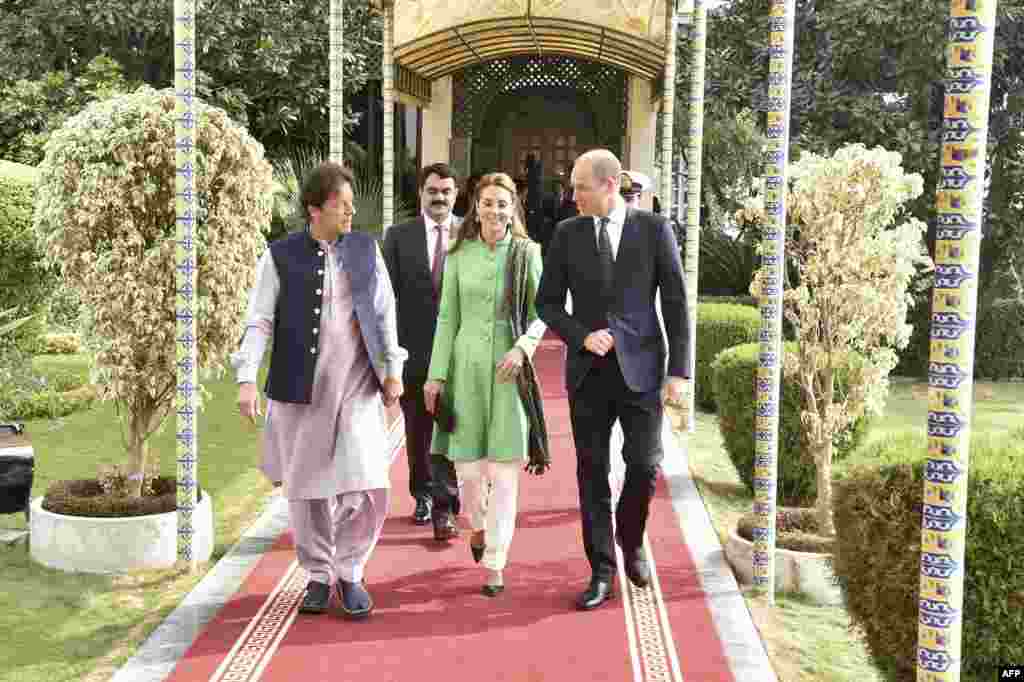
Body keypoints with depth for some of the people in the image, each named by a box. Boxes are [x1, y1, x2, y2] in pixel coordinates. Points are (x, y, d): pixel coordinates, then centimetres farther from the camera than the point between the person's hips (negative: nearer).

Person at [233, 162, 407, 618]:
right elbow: (259, 321, -3)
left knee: (369, 487, -7)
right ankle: (318, 575, 28)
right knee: (306, 489, 8)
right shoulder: (280, 256, -1)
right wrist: (247, 379, -14)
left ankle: (349, 572, 15)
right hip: (300, 389, -1)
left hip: (357, 385, 1)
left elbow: (384, 311, 10)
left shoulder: (366, 249, 7)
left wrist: (393, 369, 6)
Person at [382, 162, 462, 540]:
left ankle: (444, 507, 3)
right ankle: (423, 494, 33)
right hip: (413, 349, 2)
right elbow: (387, 293, 3)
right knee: (417, 429, 15)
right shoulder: (399, 236, 4)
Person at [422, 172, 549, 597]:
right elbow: (447, 319, 7)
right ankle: (479, 525, 37)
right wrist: (436, 375, 3)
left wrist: (523, 346, -16)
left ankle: (495, 563, 12)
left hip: (509, 370, -1)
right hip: (466, 367, 1)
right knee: (468, 467, 4)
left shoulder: (526, 253, 1)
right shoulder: (459, 255, 5)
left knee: (504, 472, -2)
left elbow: (542, 312, 3)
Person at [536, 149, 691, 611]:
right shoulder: (567, 234, 3)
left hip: (640, 368, -1)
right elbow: (547, 301, 8)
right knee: (592, 472, 4)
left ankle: (631, 542, 29)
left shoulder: (654, 229, -1)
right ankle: (602, 572, 16)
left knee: (644, 464, -1)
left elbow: (676, 303, -1)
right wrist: (581, 336, -10)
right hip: (588, 371, 1)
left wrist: (679, 370, -5)